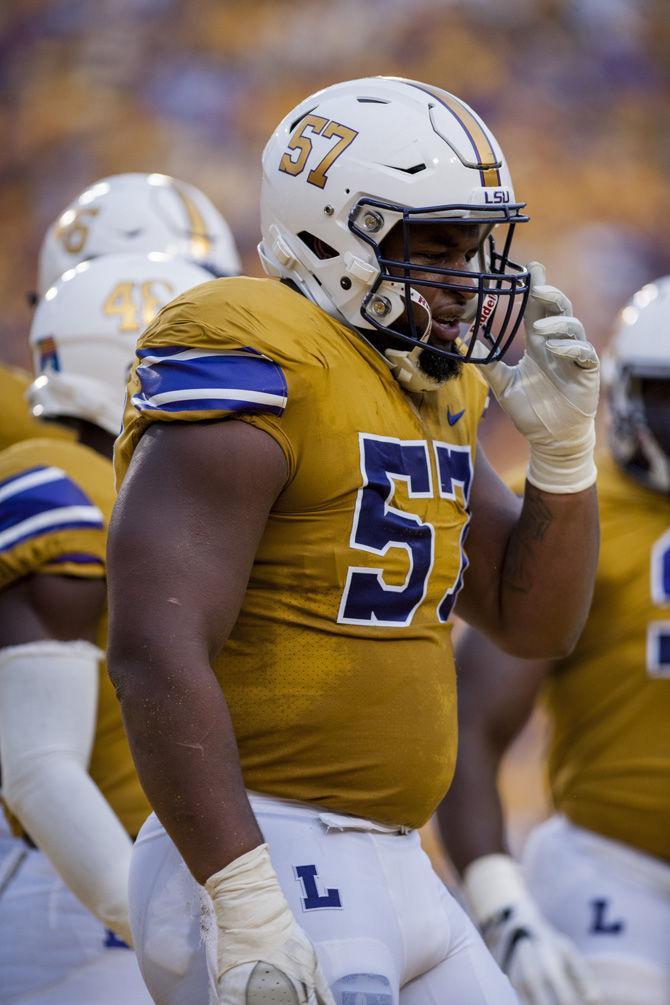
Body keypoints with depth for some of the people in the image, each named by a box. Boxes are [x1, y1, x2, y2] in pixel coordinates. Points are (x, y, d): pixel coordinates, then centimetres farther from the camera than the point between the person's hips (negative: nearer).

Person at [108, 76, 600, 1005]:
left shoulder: (426, 396, 14)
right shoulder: (263, 378, -14)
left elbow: (538, 623, 21)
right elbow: (153, 652, -23)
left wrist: (564, 445, 4)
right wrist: (249, 908, -28)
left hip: (387, 864, 10)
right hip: (252, 860, -10)